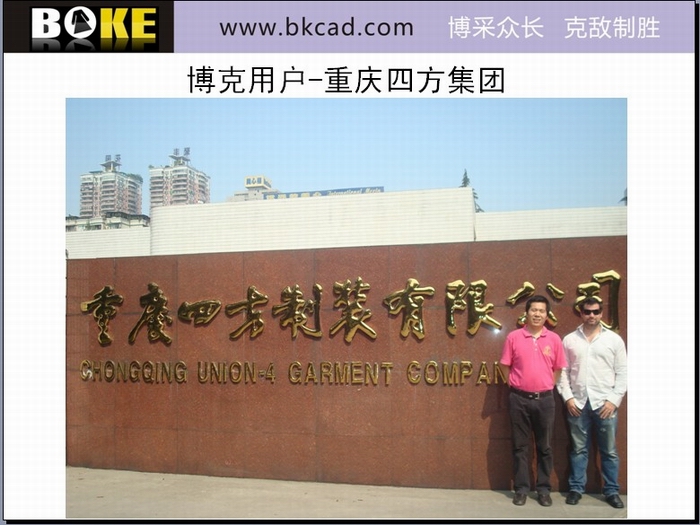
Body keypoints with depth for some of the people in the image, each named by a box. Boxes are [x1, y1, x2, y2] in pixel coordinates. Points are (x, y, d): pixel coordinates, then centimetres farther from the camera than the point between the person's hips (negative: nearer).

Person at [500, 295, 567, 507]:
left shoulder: (554, 339, 1)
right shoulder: (513, 337, -3)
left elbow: (558, 368, 9)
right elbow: (506, 366, 4)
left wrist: (546, 386, 6)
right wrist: (517, 386, 4)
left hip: (544, 399, 1)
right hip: (519, 398, -1)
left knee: (544, 447, 9)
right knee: (520, 446, 7)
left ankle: (543, 489, 21)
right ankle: (521, 488, 17)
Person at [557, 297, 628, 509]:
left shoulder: (614, 339, 3)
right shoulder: (569, 340, 6)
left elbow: (622, 372, 1)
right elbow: (563, 371, 5)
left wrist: (614, 400, -7)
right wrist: (568, 397, -4)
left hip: (605, 403, -1)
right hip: (578, 403, 1)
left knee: (609, 450, 7)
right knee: (578, 449, 9)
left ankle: (612, 491, 19)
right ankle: (576, 488, 19)